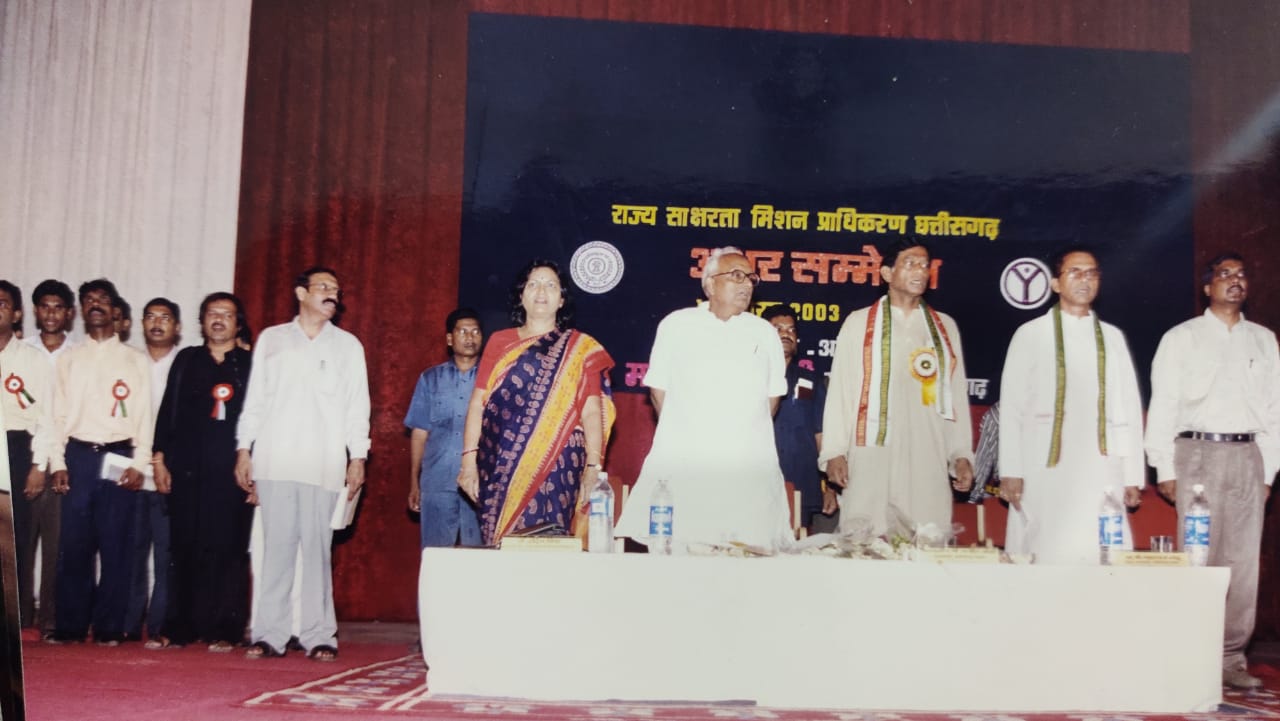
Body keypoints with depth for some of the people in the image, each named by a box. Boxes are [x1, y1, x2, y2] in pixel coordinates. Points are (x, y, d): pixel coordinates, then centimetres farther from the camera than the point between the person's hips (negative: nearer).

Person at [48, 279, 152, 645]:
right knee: (74, 543, 0)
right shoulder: (69, 359, 14)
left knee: (116, 544, -1)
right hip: (78, 455, 1)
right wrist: (57, 462, 0)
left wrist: (139, 463, -6)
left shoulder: (135, 360, 9)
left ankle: (109, 627, 5)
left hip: (119, 456, -1)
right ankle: (71, 626, 8)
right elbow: (58, 413, 10)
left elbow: (144, 414, 4)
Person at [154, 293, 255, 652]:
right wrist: (160, 459, 4)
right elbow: (167, 411, 12)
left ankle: (224, 630, 1)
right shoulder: (186, 360, 14)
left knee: (229, 548, -3)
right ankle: (179, 628, 9)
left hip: (233, 471, -2)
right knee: (185, 548, 2)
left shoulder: (250, 364, 8)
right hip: (188, 470, 2)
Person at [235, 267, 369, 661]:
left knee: (317, 548, -4)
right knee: (276, 547, -2)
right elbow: (254, 399, 12)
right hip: (274, 461, 1)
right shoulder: (271, 339, 15)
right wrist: (244, 449, 5)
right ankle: (270, 635, 2)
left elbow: (357, 406, 9)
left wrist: (358, 456, 1)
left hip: (323, 464, 0)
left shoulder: (348, 345, 13)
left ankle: (319, 635, -1)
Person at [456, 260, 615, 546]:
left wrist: (593, 467, -12)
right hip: (500, 468, 2)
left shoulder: (580, 349, 8)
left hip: (556, 469, -2)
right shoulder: (500, 342, 13)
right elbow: (478, 402, 8)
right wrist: (469, 458, -2)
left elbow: (591, 411, -1)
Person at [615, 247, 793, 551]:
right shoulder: (676, 325, 7)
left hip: (748, 469, 1)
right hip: (681, 464, -1)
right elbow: (658, 389, 9)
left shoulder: (764, 333, 11)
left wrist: (748, 438, 9)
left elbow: (773, 396, 15)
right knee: (671, 551, -2)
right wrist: (680, 433, 7)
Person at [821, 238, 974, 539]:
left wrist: (962, 454, 10)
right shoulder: (859, 323, 7)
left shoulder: (945, 327, 16)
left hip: (928, 461, 2)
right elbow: (840, 390, 4)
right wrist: (834, 451, -2)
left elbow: (957, 394, 16)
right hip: (872, 456, -2)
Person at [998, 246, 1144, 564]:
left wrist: (1132, 475, 7)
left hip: (1100, 474, 2)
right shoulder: (1030, 335, 7)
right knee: (1043, 561, -6)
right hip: (1045, 472, -2)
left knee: (1102, 561, -6)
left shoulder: (1112, 338, 15)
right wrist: (1010, 471, -4)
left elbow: (1129, 409, 13)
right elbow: (1011, 406, 4)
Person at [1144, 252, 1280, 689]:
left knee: (1244, 559, 2)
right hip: (1198, 452, -3)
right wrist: (1164, 469, -4)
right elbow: (1162, 405, 2)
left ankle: (1231, 657, 9)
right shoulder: (1182, 338, 5)